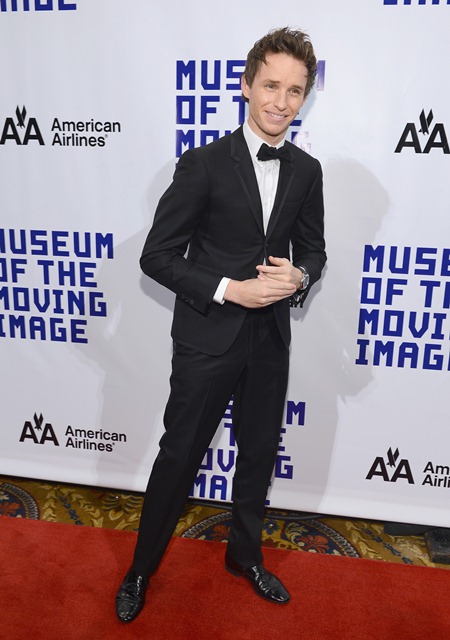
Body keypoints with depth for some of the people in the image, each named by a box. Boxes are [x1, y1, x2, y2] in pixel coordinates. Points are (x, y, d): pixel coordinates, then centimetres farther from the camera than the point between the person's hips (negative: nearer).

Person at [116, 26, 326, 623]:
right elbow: (157, 256, -11)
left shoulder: (306, 171, 3)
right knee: (178, 458, 9)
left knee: (259, 455, 19)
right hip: (208, 340, -4)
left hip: (271, 342, 5)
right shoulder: (204, 164, -11)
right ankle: (141, 569, 36)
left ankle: (245, 555, 47)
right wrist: (230, 289, -21)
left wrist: (298, 276, -11)